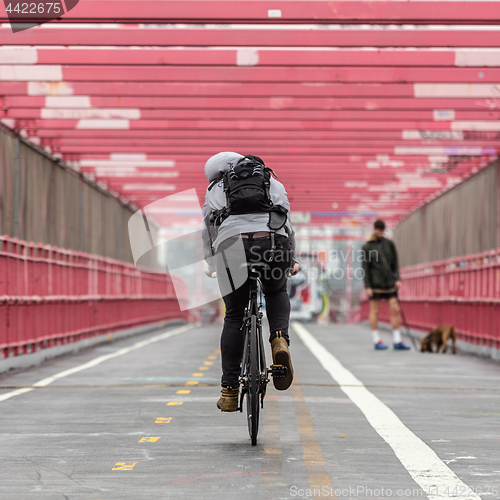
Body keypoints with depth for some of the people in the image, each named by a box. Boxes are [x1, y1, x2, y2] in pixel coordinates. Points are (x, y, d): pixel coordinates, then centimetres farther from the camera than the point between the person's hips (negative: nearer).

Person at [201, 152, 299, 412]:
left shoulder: (215, 190, 28)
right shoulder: (273, 183, 30)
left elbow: (208, 232, 29)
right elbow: (287, 223, 33)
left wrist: (210, 266, 44)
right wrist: (291, 261, 45)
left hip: (232, 246, -1)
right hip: (273, 243, 1)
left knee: (234, 317, 13)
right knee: (276, 292, 31)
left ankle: (229, 391, 11)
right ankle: (279, 339, 0)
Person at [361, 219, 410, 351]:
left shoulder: (390, 244, 8)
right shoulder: (367, 247, -2)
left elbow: (395, 263, 11)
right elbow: (365, 268, -4)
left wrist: (397, 279, 0)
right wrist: (367, 287, -9)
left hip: (389, 282, 4)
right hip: (375, 283, -4)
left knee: (395, 310, -1)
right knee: (375, 310, 2)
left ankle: (397, 341, 1)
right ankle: (376, 341, 8)